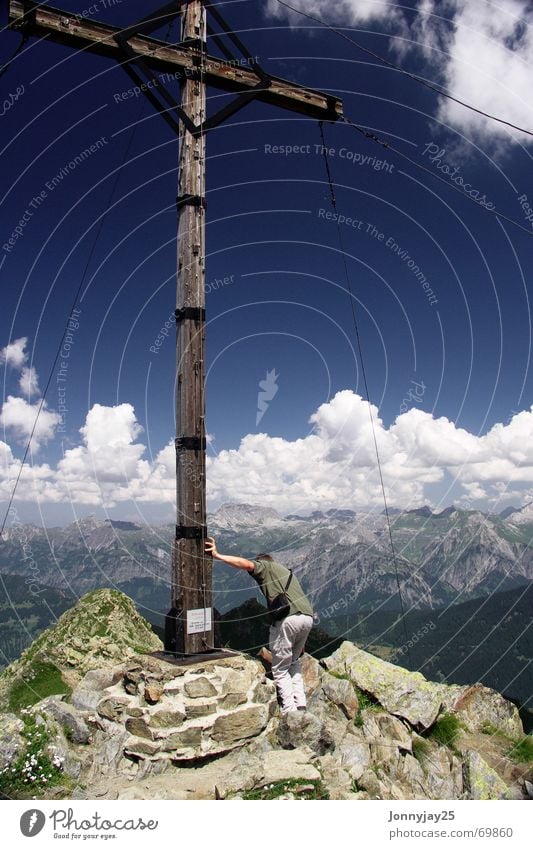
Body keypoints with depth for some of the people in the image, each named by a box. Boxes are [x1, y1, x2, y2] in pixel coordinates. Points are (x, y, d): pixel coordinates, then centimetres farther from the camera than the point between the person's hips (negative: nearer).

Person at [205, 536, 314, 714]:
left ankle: (290, 711, 4)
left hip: (288, 618, -7)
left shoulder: (265, 566, 12)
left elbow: (248, 564, -12)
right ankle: (301, 705, 21)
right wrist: (300, 642, 33)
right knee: (294, 663, 25)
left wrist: (218, 556, -13)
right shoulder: (286, 571, 33)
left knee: (280, 669, 7)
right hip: (308, 617, 8)